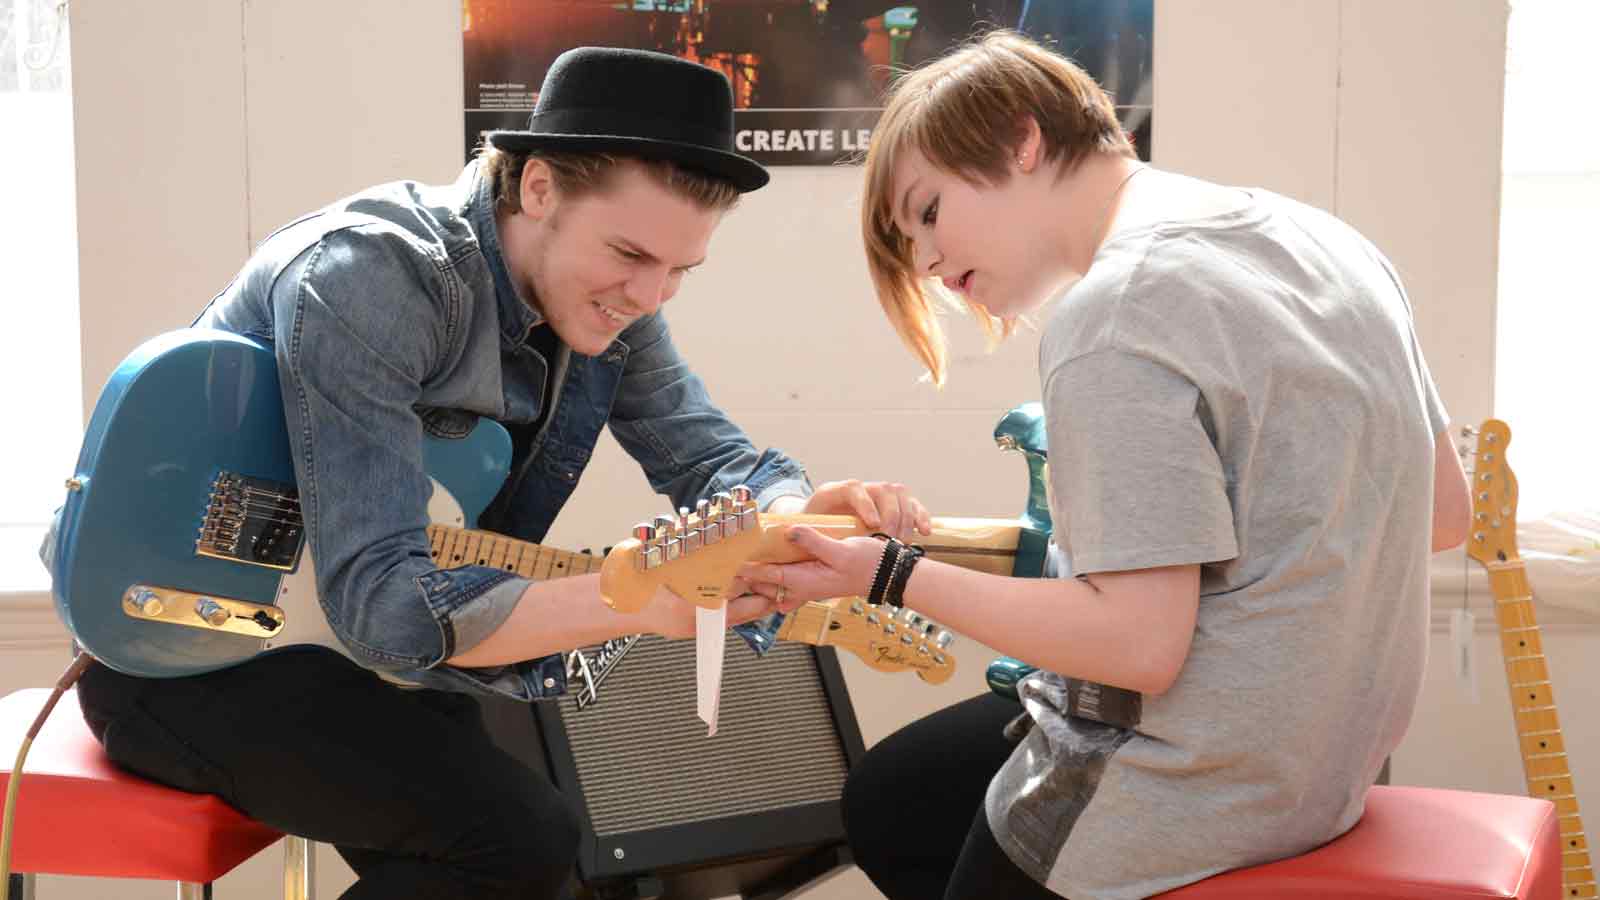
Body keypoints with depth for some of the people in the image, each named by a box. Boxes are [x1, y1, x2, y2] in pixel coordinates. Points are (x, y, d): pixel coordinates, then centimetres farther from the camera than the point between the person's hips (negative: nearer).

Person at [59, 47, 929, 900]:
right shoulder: (368, 277, -30)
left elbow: (710, 460, 0)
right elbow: (380, 602, -36)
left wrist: (804, 516, -24)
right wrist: (651, 601, -44)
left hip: (329, 636, 8)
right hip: (177, 652, -8)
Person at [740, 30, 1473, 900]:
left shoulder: (1112, 316, -22)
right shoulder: (1325, 239, 5)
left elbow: (1141, 644, -24)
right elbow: (1444, 510, 10)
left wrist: (893, 577, -17)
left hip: (1198, 788, -9)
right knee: (882, 798, 25)